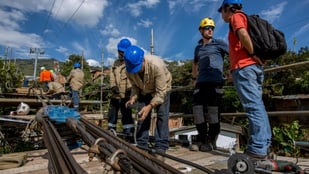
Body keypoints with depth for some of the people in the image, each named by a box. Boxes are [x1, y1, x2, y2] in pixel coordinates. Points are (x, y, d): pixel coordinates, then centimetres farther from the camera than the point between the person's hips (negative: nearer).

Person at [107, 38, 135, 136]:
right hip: (115, 94, 7)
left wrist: (131, 87, -30)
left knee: (126, 115, -4)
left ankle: (128, 132, 6)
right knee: (112, 113, 18)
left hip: (126, 95, -7)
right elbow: (112, 76, 9)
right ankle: (111, 130, 36)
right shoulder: (116, 63, 16)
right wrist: (113, 86, -8)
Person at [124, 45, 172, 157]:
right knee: (142, 115, -1)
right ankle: (141, 146, 10)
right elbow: (135, 86, -7)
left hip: (162, 89, -4)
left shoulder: (156, 65, -40)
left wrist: (150, 106, -41)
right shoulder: (130, 69, -25)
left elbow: (161, 91, -33)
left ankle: (160, 148, -8)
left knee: (162, 116, -14)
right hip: (144, 91, 4)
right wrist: (133, 98, -25)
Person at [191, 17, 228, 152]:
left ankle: (211, 141, 9)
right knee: (198, 110, -1)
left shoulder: (219, 44, 7)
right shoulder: (198, 47, 20)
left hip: (215, 82, -4)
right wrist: (194, 78, 25)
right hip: (201, 82, 5)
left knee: (212, 112, -4)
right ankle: (202, 140, 11)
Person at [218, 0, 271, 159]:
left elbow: (243, 34, -20)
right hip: (255, 66, 9)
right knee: (258, 105, 7)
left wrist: (251, 54, -13)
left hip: (244, 67, -9)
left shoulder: (236, 16, 1)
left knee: (253, 106, -12)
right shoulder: (245, 19, 28)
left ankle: (257, 148, -10)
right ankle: (264, 144, 11)